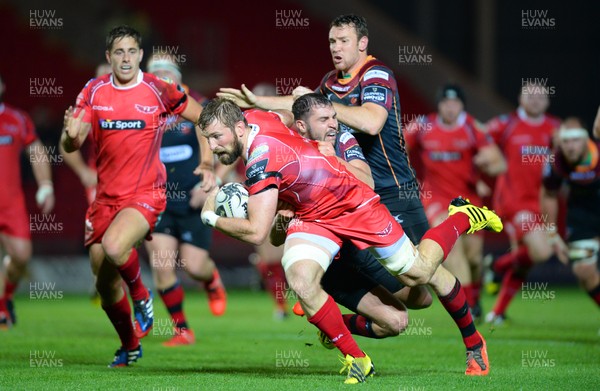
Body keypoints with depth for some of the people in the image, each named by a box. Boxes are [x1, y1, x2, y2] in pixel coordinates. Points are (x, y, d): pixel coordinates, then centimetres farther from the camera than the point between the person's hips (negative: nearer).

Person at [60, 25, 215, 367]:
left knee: (114, 247, -33)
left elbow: (205, 118, 6)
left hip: (146, 194, -4)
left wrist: (208, 164, -3)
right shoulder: (94, 91, 1)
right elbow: (70, 146, -2)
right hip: (106, 197, 4)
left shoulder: (158, 90, -6)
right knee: (105, 284, 8)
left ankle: (142, 297, -2)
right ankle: (130, 346, 32)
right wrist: (71, 134, -26)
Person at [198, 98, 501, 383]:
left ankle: (463, 218, 35)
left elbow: (256, 233, -37)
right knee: (301, 281, -20)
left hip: (353, 205, -7)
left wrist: (211, 217, -20)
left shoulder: (261, 159, -34)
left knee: (417, 274, 9)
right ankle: (355, 358, -4)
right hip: (311, 217, 7)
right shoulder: (251, 117, -12)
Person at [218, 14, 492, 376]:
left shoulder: (377, 75, -15)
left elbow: (371, 122, -33)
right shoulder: (332, 82, 9)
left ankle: (473, 343, 5)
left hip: (394, 192, -8)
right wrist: (256, 101, 19)